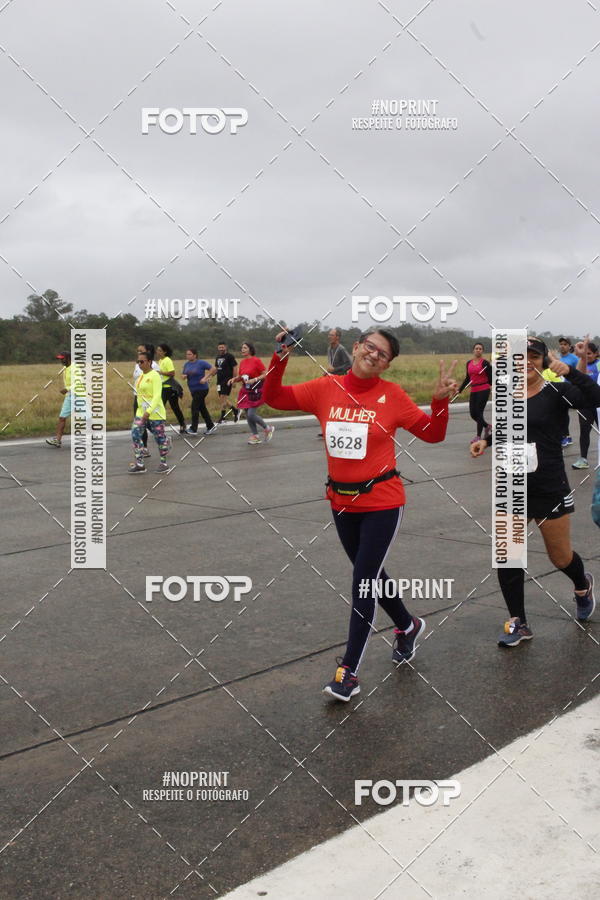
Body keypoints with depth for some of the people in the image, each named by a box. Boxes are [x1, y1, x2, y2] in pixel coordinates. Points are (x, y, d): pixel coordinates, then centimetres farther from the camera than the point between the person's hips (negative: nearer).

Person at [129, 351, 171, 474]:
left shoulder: (154, 375, -14)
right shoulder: (141, 375, 11)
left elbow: (157, 395, -22)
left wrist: (149, 411, -31)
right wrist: (143, 410, 19)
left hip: (155, 413, -8)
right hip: (141, 412, 8)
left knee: (160, 437, 3)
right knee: (135, 434, -3)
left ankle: (164, 463, 17)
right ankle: (140, 464, 1)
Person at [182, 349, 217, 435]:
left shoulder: (201, 363, -11)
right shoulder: (187, 364, 8)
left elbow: (213, 369, -12)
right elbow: (184, 375, 17)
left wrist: (205, 378, -19)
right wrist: (184, 376, -7)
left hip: (201, 389, -8)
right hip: (193, 390, 8)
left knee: (195, 407, -11)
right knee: (202, 408, 12)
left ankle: (193, 429, -6)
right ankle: (211, 426, 23)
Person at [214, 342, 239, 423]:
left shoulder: (230, 356, -7)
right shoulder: (218, 357, 16)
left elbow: (235, 368, -9)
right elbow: (216, 368, 23)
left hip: (227, 380, -8)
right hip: (219, 380, 8)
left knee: (223, 398, -12)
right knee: (223, 399, 8)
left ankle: (222, 417, -6)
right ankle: (236, 410, 23)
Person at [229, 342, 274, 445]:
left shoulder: (256, 360, -11)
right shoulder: (242, 362, 9)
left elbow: (265, 374, -12)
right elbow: (240, 377, 18)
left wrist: (254, 380, -23)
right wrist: (234, 379, -2)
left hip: (256, 390, -7)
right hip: (246, 390, 7)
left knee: (251, 414, -13)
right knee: (248, 414, 7)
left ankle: (268, 428, 10)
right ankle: (255, 436, 18)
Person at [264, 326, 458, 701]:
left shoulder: (392, 395, -8)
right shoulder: (326, 388, -1)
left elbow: (433, 434, 0)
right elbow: (274, 397, 1)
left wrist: (441, 400, -16)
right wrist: (280, 359, -12)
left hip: (382, 503, -4)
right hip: (342, 501, 4)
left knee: (363, 583, -5)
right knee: (371, 575, 20)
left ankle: (349, 672, 4)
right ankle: (408, 626, 47)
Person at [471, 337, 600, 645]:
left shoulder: (556, 392, -8)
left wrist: (569, 371, -38)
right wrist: (486, 440, 4)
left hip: (549, 489, -3)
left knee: (561, 557, 9)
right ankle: (518, 623, 11)